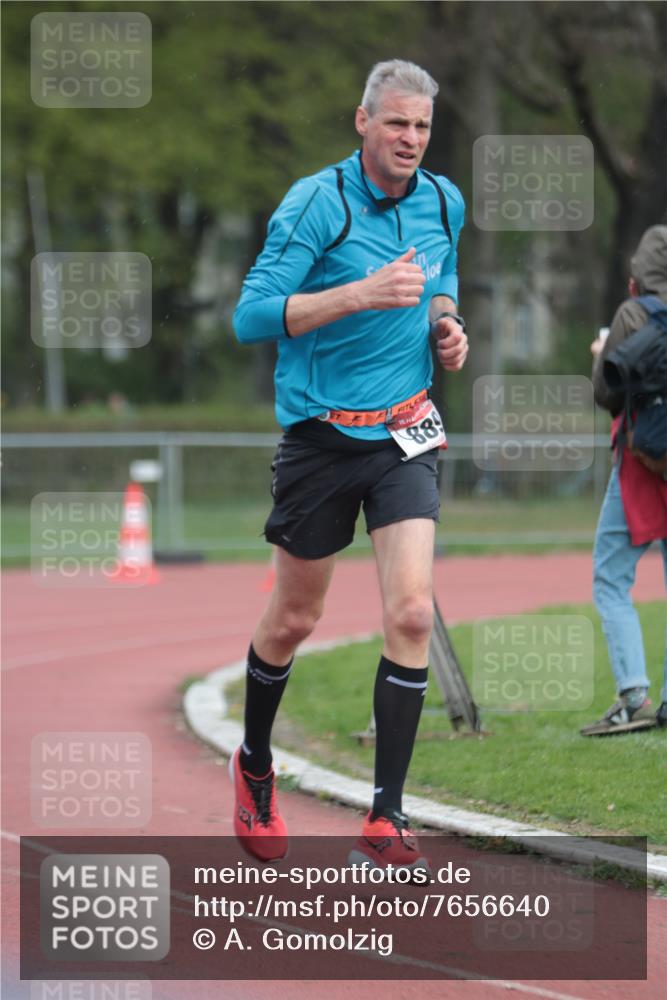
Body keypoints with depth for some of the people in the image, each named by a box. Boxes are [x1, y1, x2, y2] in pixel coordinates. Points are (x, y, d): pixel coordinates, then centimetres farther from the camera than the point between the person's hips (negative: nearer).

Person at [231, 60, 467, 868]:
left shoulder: (443, 203, 4)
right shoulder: (315, 203, -14)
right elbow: (252, 316, -19)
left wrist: (445, 325, 2)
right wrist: (362, 293, -28)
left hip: (404, 435, 3)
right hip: (320, 435, -3)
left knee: (411, 612, -14)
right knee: (293, 619, 11)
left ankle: (385, 818, -10)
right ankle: (255, 766, 39)